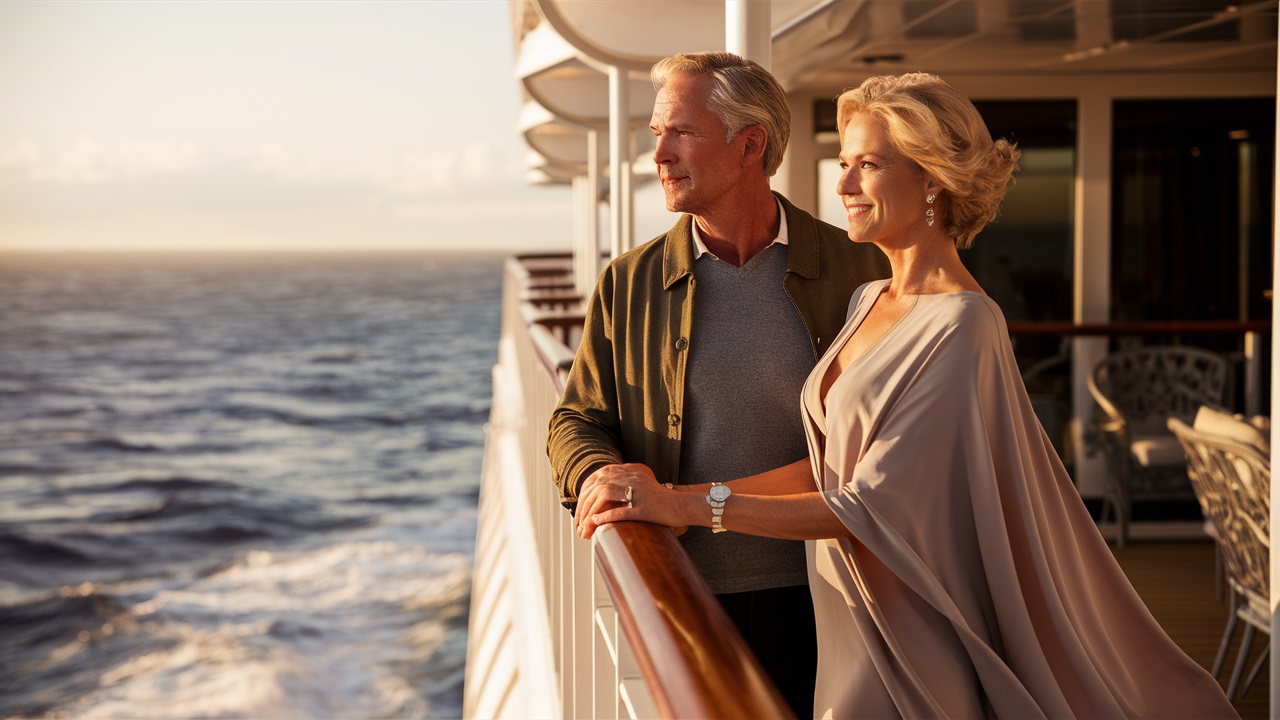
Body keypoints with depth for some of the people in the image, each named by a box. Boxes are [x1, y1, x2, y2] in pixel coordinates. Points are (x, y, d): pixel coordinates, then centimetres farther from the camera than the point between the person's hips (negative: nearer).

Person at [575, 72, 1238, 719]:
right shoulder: (867, 302, 7)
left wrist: (689, 505, -21)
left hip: (912, 637, -7)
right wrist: (665, 499, -3)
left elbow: (870, 505, -22)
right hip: (849, 622, 7)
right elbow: (828, 464, 8)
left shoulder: (961, 328, -19)